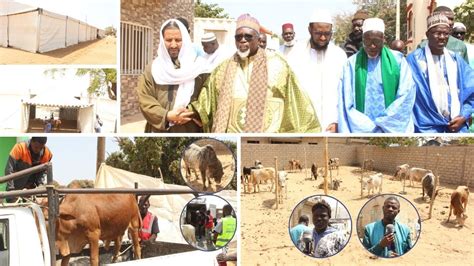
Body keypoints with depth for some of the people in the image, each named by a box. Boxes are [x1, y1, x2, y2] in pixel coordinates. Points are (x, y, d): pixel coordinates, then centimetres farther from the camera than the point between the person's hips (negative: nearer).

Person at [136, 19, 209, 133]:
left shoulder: (199, 66, 3)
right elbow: (145, 101, -1)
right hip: (159, 131, 1)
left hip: (190, 131, -1)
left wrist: (191, 113, -17)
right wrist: (166, 116, -16)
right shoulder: (152, 69, 7)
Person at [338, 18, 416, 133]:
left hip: (392, 129, 0)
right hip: (362, 130, 0)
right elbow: (346, 102, -1)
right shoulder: (352, 63, 3)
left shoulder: (397, 60, 4)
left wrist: (382, 123, -8)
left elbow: (406, 95, -3)